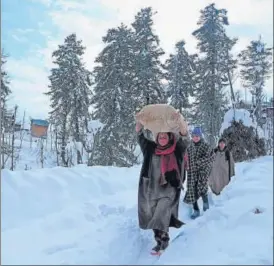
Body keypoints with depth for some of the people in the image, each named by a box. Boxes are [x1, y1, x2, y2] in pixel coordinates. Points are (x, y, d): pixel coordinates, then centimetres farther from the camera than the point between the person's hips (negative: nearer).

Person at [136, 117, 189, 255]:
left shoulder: (176, 150, -1)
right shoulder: (150, 148, 6)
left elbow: (184, 137, -13)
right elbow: (139, 134, 3)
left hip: (168, 191, -4)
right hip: (150, 190, 4)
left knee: (161, 217, -14)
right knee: (154, 218, 12)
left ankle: (162, 241, 4)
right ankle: (161, 240, 29)